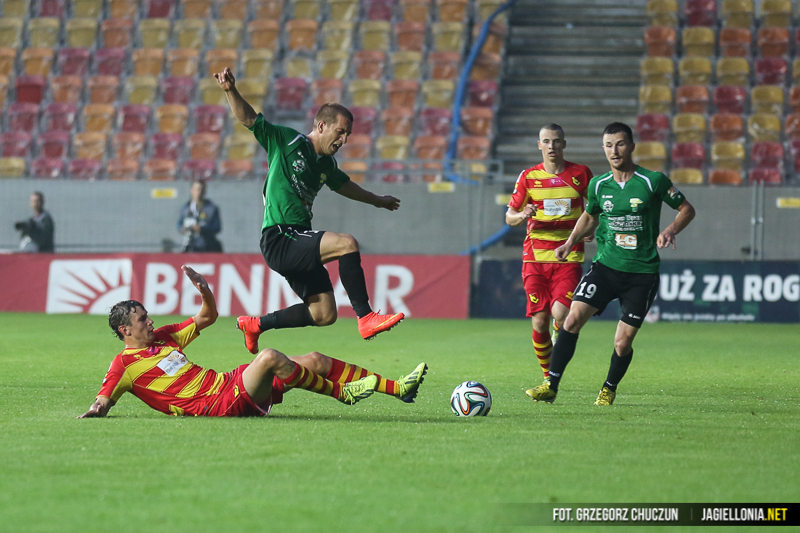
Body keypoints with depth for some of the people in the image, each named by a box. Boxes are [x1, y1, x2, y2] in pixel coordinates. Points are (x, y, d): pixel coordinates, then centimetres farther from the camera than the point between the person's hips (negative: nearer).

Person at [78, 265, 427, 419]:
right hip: (224, 403, -10)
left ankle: (397, 388, 6)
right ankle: (342, 393, -14)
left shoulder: (162, 338, 20)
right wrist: (96, 410, -30)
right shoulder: (126, 363, -3)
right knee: (270, 357, -33)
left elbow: (207, 317, 26)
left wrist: (204, 290, 8)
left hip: (229, 382, 10)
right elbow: (103, 399, -8)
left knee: (315, 360, 4)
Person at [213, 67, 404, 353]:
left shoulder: (326, 164, 16)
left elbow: (343, 185, 37)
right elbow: (250, 119, -9)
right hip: (279, 240, -9)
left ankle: (255, 324, 23)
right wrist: (231, 91, -26)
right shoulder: (287, 142, -5)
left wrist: (376, 200, 50)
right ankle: (366, 319, -22)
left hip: (298, 243, 9)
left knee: (324, 314, 7)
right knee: (347, 243, -25)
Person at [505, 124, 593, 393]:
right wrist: (522, 215, -13)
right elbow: (509, 216, 9)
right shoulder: (529, 176, 5)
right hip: (535, 257, 1)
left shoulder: (580, 173, 4)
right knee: (539, 322, -4)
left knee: (560, 315, -21)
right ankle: (548, 377, 14)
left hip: (569, 257, -1)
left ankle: (559, 338, 16)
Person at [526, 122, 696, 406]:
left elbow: (687, 209, 2)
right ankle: (551, 385, -8)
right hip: (605, 266, 3)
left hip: (642, 273, -3)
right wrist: (571, 242, 8)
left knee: (623, 342, -3)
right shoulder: (598, 185, 4)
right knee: (573, 318, -16)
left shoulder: (653, 181, -7)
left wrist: (670, 231, -16)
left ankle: (609, 390, 25)